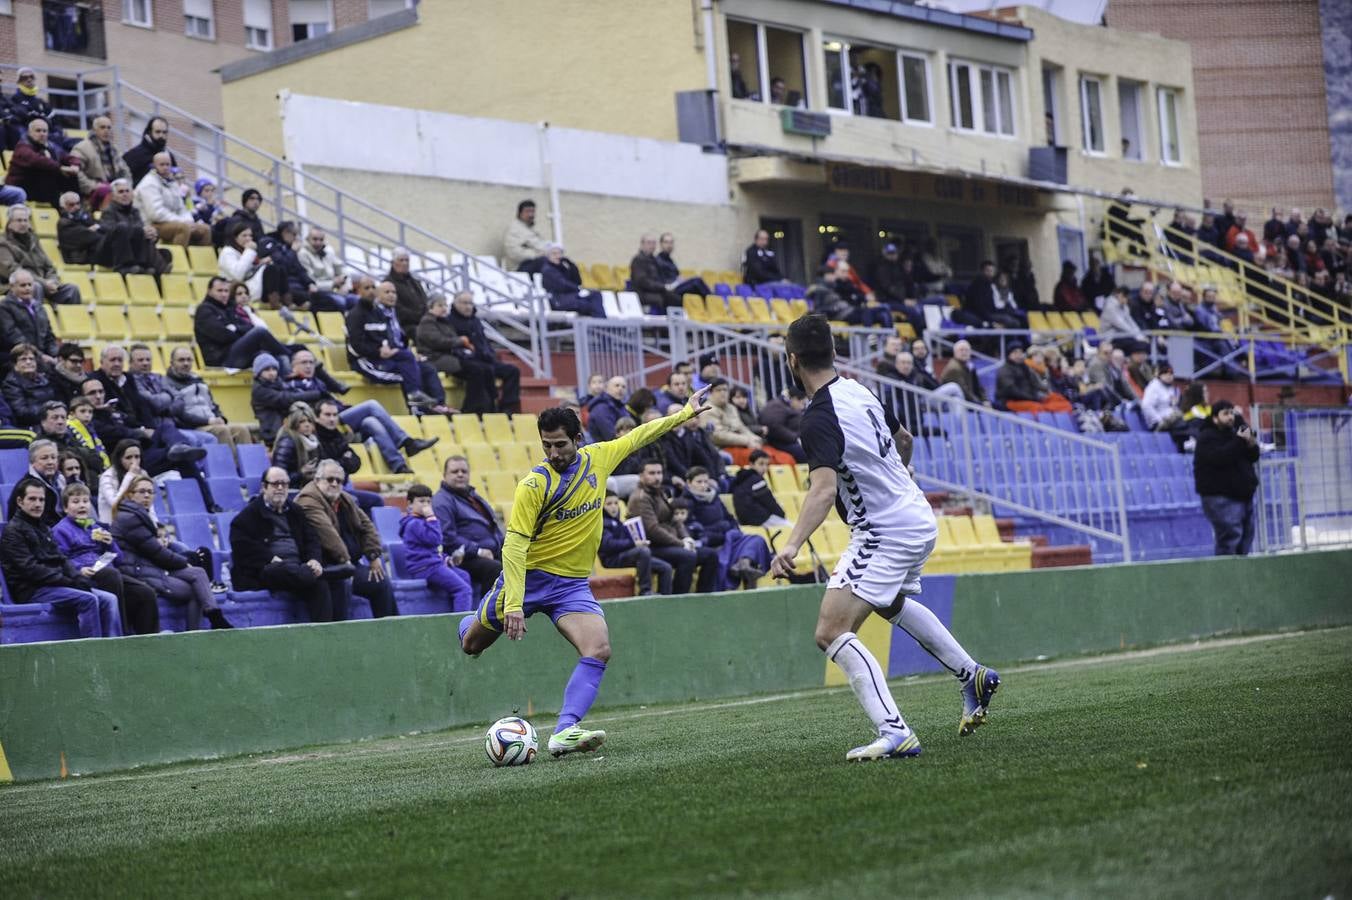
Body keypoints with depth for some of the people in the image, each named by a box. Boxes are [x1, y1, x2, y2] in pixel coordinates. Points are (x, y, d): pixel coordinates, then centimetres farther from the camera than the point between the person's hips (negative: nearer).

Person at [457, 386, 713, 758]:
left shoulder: (598, 458, -2)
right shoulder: (534, 485, -17)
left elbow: (637, 436, 16)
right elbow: (514, 545, -21)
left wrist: (685, 412, 22)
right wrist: (513, 605, -29)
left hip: (573, 584, 3)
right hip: (529, 575, -3)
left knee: (599, 650, -22)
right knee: (471, 645, 11)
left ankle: (564, 732, -27)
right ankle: (470, 625, 50)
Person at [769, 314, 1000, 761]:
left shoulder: (819, 419, -22)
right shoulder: (858, 390, 5)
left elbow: (824, 490, -35)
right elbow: (904, 439, 21)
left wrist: (792, 545, -45)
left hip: (884, 535, -10)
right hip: (916, 519, 10)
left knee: (831, 632, -14)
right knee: (891, 603, 36)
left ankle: (894, 733, -25)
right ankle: (973, 677, 43)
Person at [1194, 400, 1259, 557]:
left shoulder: (1233, 433, 18)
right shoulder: (1207, 438, -7)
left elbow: (1253, 457, 15)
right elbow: (1220, 457, -25)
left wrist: (1252, 445, -6)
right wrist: (1240, 442, -23)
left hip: (1243, 495, 9)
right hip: (1221, 498, -9)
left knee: (1246, 537, 8)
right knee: (1230, 538, -16)